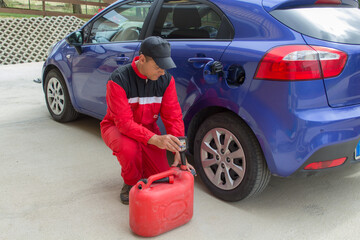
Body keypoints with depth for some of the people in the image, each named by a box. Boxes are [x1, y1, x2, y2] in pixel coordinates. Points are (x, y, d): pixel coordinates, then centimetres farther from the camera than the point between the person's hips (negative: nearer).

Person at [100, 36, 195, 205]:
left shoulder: (166, 80, -14)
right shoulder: (119, 79, -27)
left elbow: (173, 117, -12)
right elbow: (123, 122, -32)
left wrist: (178, 152, -22)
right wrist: (155, 139, -46)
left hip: (148, 128, 4)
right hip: (116, 127, -3)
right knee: (129, 149, -38)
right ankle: (131, 183, -6)